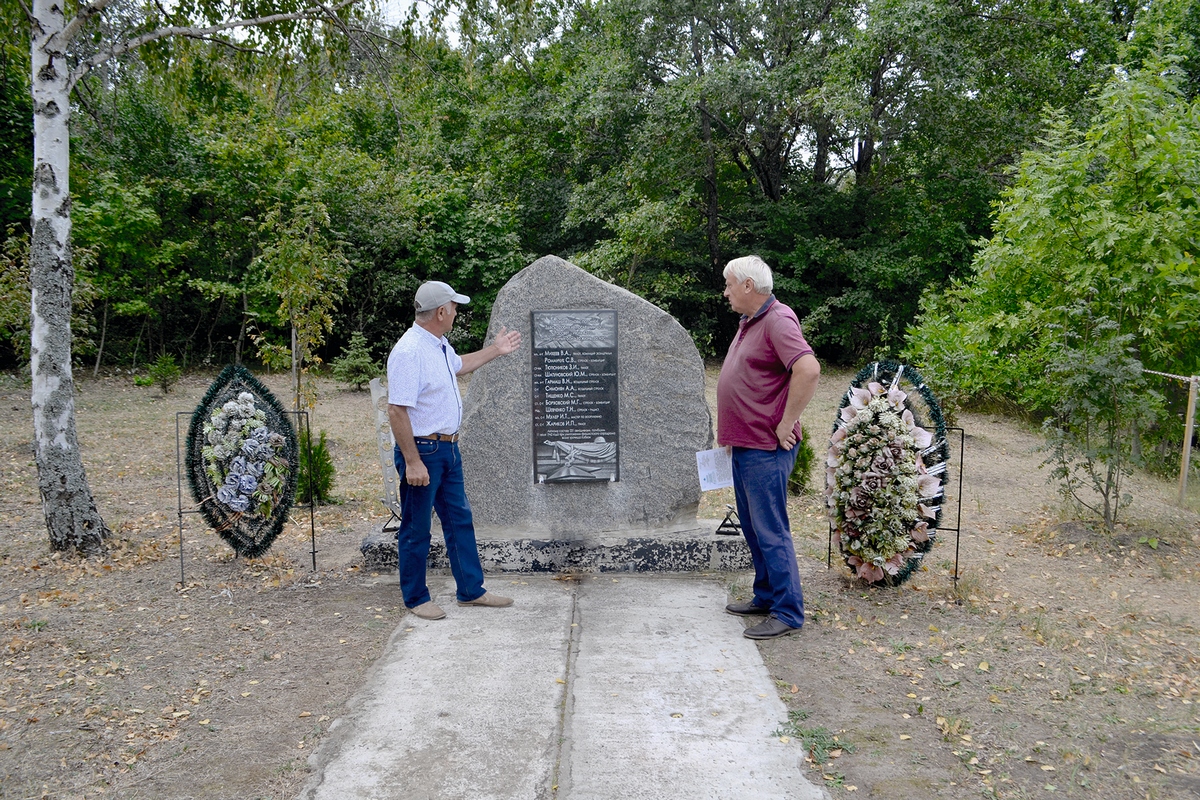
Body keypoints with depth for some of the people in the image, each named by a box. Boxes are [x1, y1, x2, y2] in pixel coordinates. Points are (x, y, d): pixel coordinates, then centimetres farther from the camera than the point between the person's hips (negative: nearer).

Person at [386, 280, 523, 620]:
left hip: (448, 448, 10)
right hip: (422, 451, -10)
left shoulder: (439, 344, 8)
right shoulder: (408, 352, -23)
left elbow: (458, 365, 33)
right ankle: (416, 598, 21)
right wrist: (412, 462, -25)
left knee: (459, 519, 15)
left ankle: (471, 590, 27)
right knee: (416, 529, 6)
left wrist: (494, 350, 36)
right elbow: (396, 410, -24)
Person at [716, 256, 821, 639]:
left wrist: (787, 424, -23)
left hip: (766, 449, -10)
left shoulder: (778, 321, -17)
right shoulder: (749, 322, 14)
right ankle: (766, 597, 30)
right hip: (744, 444, 10)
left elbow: (808, 370, -30)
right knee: (753, 526, 18)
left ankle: (787, 613, 6)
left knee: (770, 530, -4)